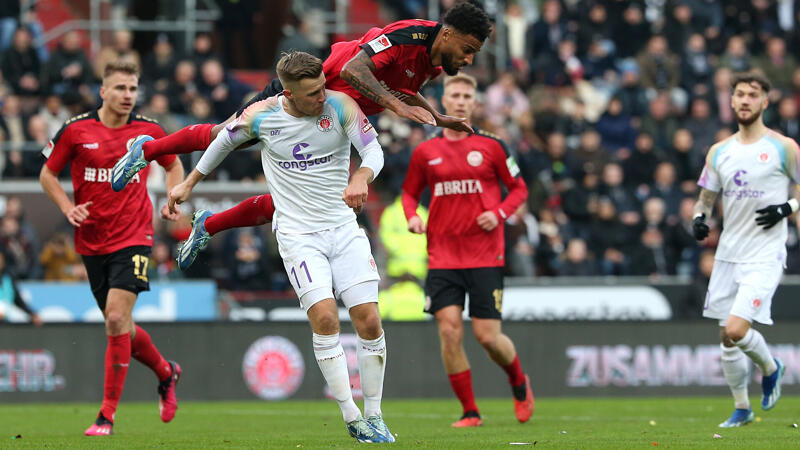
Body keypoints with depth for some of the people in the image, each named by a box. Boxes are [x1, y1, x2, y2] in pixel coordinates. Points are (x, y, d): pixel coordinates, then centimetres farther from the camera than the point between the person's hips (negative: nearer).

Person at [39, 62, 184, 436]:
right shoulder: (75, 130, -3)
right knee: (119, 326, 9)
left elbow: (173, 164, 19)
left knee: (117, 319, -17)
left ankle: (107, 414, -11)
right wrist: (68, 208, -7)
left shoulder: (149, 131, -1)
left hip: (133, 238, -2)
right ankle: (165, 371, 38)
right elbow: (47, 173, 8)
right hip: (92, 240, 2)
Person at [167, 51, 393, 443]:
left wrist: (361, 177, -35)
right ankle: (351, 418, -15)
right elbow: (224, 141, 12)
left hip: (343, 227, 2)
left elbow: (374, 149, -12)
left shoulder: (340, 106, -7)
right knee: (324, 316, -20)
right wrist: (188, 184, 22)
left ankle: (374, 415, 9)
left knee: (369, 320, -6)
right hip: (297, 232, -2)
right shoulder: (261, 116, -7)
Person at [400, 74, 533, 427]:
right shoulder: (425, 152, 6)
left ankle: (519, 384, 27)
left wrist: (499, 213, -9)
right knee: (449, 331, -10)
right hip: (442, 256, 2)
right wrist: (412, 216, -2)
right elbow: (409, 192, 19)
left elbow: (519, 188, 9)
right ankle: (469, 411, 2)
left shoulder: (491, 146, 1)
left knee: (488, 336, -5)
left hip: (485, 256, -2)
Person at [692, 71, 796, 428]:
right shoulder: (719, 152, 8)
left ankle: (770, 367, 12)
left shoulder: (783, 148, -5)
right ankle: (741, 408, 22)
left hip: (765, 256, -5)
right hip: (728, 254, 5)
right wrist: (699, 218, -3)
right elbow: (706, 198, 17)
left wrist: (787, 208, -14)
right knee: (726, 338, 6)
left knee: (736, 330, -18)